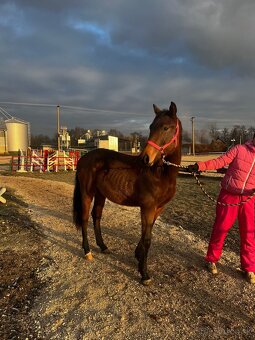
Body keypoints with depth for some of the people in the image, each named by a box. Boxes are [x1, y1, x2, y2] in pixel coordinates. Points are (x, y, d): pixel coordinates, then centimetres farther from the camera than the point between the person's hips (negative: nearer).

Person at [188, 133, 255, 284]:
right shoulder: (239, 149, -3)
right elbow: (220, 161, -11)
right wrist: (200, 165, -25)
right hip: (229, 195, -2)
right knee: (221, 228, 6)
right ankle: (212, 259, 25)